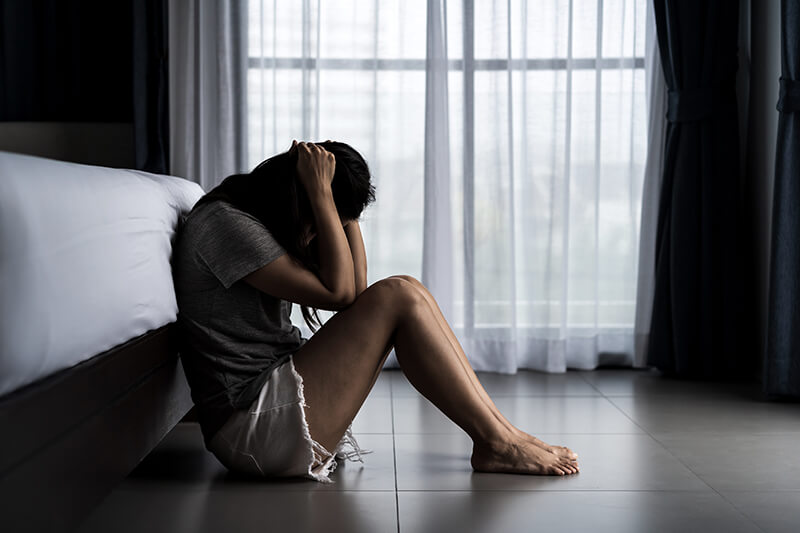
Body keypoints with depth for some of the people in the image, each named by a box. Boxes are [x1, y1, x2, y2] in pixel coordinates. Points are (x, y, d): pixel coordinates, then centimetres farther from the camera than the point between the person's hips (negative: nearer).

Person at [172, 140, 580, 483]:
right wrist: (322, 192, -14)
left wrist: (340, 206, 4)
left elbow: (356, 286, 10)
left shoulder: (256, 222, 17)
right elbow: (337, 291, -17)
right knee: (398, 298, -17)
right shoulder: (224, 222, -13)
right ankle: (498, 443, -8)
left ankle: (500, 427, -1)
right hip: (251, 430, -10)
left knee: (406, 291, 1)